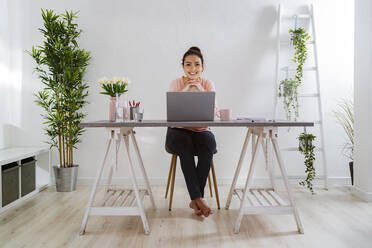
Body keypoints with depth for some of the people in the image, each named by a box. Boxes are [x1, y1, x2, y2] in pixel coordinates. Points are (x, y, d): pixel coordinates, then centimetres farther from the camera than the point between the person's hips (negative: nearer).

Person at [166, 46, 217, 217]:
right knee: (185, 146, -34)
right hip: (179, 131, -1)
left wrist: (201, 91, -15)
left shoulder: (208, 84, 6)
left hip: (201, 131, 1)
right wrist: (185, 89, -15)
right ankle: (198, 199, -28)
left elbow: (213, 113, -6)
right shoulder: (176, 83, 4)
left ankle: (195, 199, -23)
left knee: (208, 143, -32)